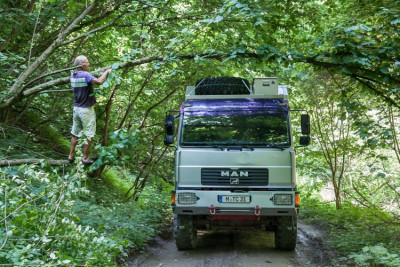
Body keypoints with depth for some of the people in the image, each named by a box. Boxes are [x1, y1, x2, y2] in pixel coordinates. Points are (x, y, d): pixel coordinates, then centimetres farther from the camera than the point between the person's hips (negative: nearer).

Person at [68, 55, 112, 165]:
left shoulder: (73, 76, 5)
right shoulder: (85, 75, -21)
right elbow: (99, 81, -36)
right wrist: (106, 72, -18)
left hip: (76, 108, 8)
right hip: (86, 110, -8)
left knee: (75, 133, 17)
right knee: (89, 135, 5)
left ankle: (71, 156, 24)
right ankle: (85, 158, 11)